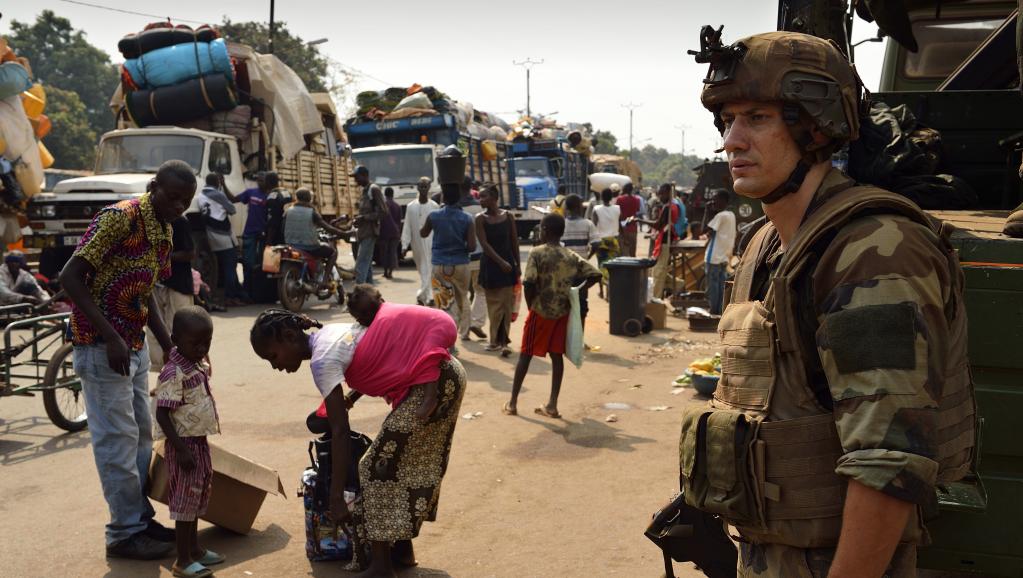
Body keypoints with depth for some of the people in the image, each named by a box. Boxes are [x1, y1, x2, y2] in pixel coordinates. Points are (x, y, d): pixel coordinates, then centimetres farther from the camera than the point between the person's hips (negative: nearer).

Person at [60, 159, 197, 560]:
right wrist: (112, 338, -26)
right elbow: (71, 278, -22)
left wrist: (171, 349, 13)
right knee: (118, 440, -2)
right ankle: (125, 533, 8)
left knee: (141, 436, 14)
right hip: (101, 346, -9)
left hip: (135, 345, 9)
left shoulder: (163, 232, 8)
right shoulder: (119, 218, -18)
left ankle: (141, 519, 26)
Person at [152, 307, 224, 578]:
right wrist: (181, 450, -25)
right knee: (185, 498, -1)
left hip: (200, 441, 9)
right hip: (184, 444, -9)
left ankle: (194, 548, 32)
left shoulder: (199, 365, 6)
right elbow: (163, 415, -23)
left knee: (198, 495, 18)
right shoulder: (174, 373, -21)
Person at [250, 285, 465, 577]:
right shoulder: (329, 333, 11)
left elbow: (340, 432, -18)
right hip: (445, 374, 10)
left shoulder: (322, 359, -15)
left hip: (430, 384, -10)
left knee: (380, 466, -1)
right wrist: (351, 397, 17)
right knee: (411, 462, 18)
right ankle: (402, 549, 31)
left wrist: (336, 498, -16)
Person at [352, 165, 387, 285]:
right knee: (367, 266, 12)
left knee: (361, 266, -15)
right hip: (364, 233, 10)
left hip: (369, 232, -10)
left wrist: (364, 218, -18)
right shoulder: (365, 190, 18)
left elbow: (383, 212, -16)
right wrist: (359, 217, 12)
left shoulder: (374, 189, -10)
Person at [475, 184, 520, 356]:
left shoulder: (508, 216, 1)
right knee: (494, 304, 4)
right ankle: (497, 340, 14)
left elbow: (514, 243, 6)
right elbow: (484, 244, -10)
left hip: (508, 265, 1)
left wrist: (517, 265, 6)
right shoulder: (480, 219, -3)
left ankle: (502, 341, 0)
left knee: (507, 305, -2)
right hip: (490, 265, -1)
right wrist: (501, 262, -18)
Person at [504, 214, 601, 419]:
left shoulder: (537, 253, -10)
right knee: (557, 356, 9)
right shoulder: (571, 257, 4)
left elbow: (528, 283, -20)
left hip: (541, 311, -4)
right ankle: (552, 405, 10)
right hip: (563, 312, 4)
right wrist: (577, 292, 4)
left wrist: (530, 304, -5)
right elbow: (595, 275, 0)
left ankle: (512, 403, 13)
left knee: (526, 355, 7)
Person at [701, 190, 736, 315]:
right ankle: (719, 311, 12)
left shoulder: (720, 216, -14)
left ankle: (713, 312, 0)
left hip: (715, 257, -8)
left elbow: (708, 231, -17)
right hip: (725, 257, 8)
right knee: (721, 286, 10)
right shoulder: (732, 215, 12)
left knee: (712, 285, -2)